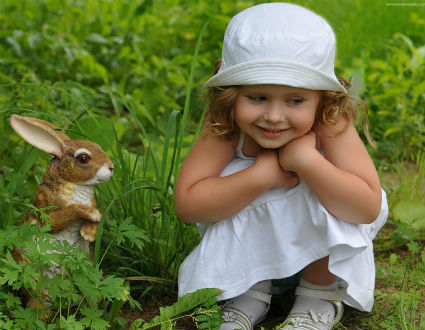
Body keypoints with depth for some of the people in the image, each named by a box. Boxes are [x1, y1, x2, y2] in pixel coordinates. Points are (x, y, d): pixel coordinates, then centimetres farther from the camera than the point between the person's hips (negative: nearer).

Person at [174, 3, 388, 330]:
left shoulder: (332, 125, -30)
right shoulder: (224, 128, -28)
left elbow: (368, 208, -35)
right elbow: (186, 203, -33)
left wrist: (305, 160, -45)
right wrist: (262, 174, -41)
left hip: (321, 241, 0)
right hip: (248, 241, 1)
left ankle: (322, 294, -7)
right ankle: (252, 289, -7)